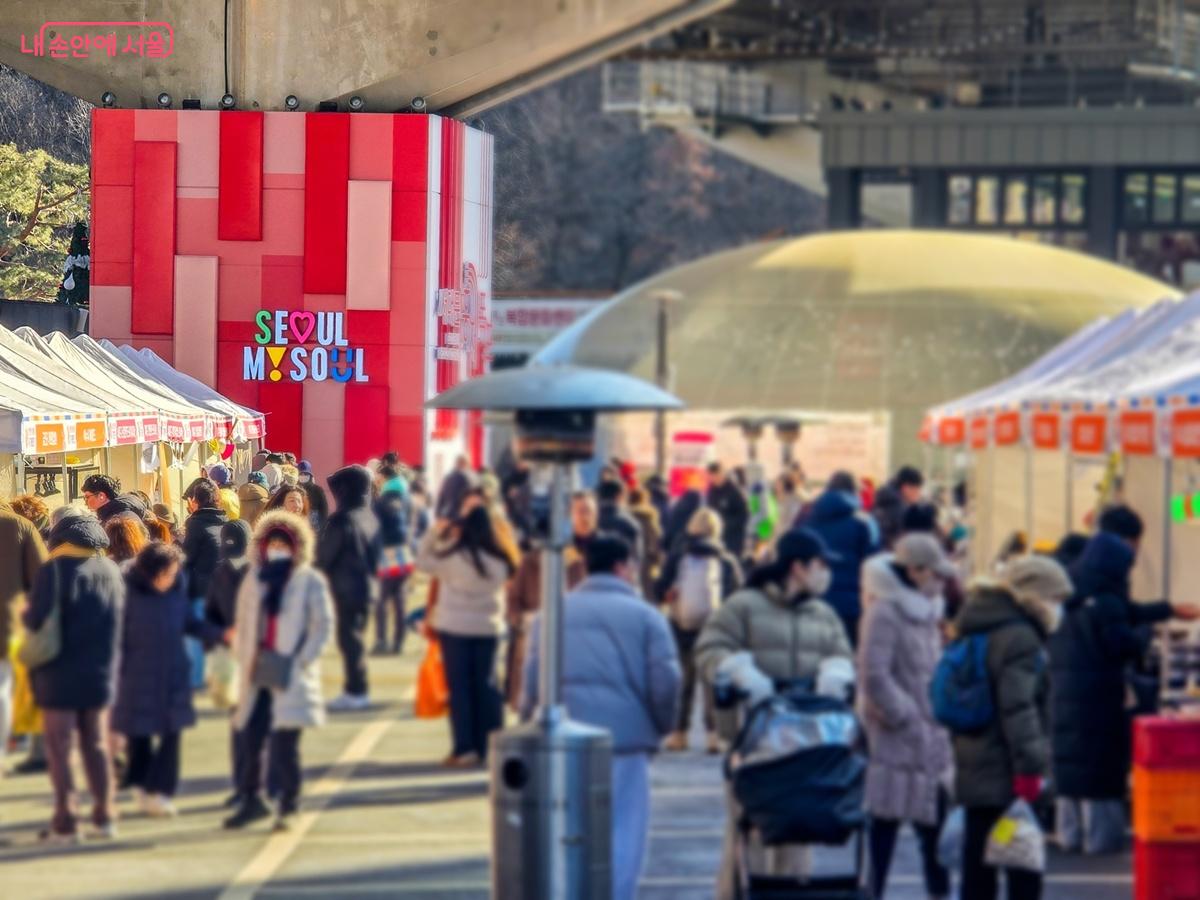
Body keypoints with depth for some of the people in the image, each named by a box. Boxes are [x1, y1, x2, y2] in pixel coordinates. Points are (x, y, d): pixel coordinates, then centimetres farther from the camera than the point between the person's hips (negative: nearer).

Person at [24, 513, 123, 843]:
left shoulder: (56, 570, -13)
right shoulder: (111, 571, 5)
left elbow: (37, 619, -19)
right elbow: (118, 621, 10)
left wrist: (25, 615, 2)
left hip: (59, 673, -5)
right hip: (100, 673, 5)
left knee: (59, 746, 1)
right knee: (96, 744, 15)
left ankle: (66, 820, -1)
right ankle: (104, 816, 17)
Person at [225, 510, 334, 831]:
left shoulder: (310, 582, 0)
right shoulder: (254, 580, 14)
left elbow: (322, 625, -3)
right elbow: (243, 623, 19)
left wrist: (299, 661, -11)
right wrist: (243, 658, 6)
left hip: (290, 676, -5)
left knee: (284, 742, -8)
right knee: (250, 738, 4)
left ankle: (287, 807, 1)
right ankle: (251, 800, 17)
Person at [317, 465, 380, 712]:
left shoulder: (343, 520, -16)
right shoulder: (370, 518, 8)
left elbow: (324, 555, -11)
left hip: (347, 588, -8)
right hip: (368, 586, 8)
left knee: (349, 638, -3)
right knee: (356, 636, 16)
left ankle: (355, 691, -3)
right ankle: (357, 689, 20)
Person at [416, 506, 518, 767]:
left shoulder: (453, 556, -13)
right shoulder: (499, 560, -2)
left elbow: (423, 561, -2)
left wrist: (434, 533, 6)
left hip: (454, 627, -3)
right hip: (488, 628, 3)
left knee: (459, 687, 0)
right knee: (485, 686, 10)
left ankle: (465, 748, -6)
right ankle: (488, 747, 11)